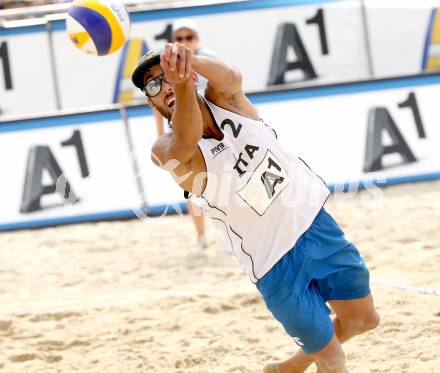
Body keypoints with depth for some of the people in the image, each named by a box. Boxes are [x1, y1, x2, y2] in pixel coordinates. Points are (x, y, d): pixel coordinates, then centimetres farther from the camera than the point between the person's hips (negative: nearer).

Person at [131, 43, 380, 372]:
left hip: (313, 222, 4)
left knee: (363, 318, 14)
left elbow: (231, 78, -32)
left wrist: (190, 61, -56)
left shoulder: (222, 97, -7)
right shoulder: (167, 151, -16)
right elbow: (186, 141, -41)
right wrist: (182, 84, -63)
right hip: (274, 262, -4)